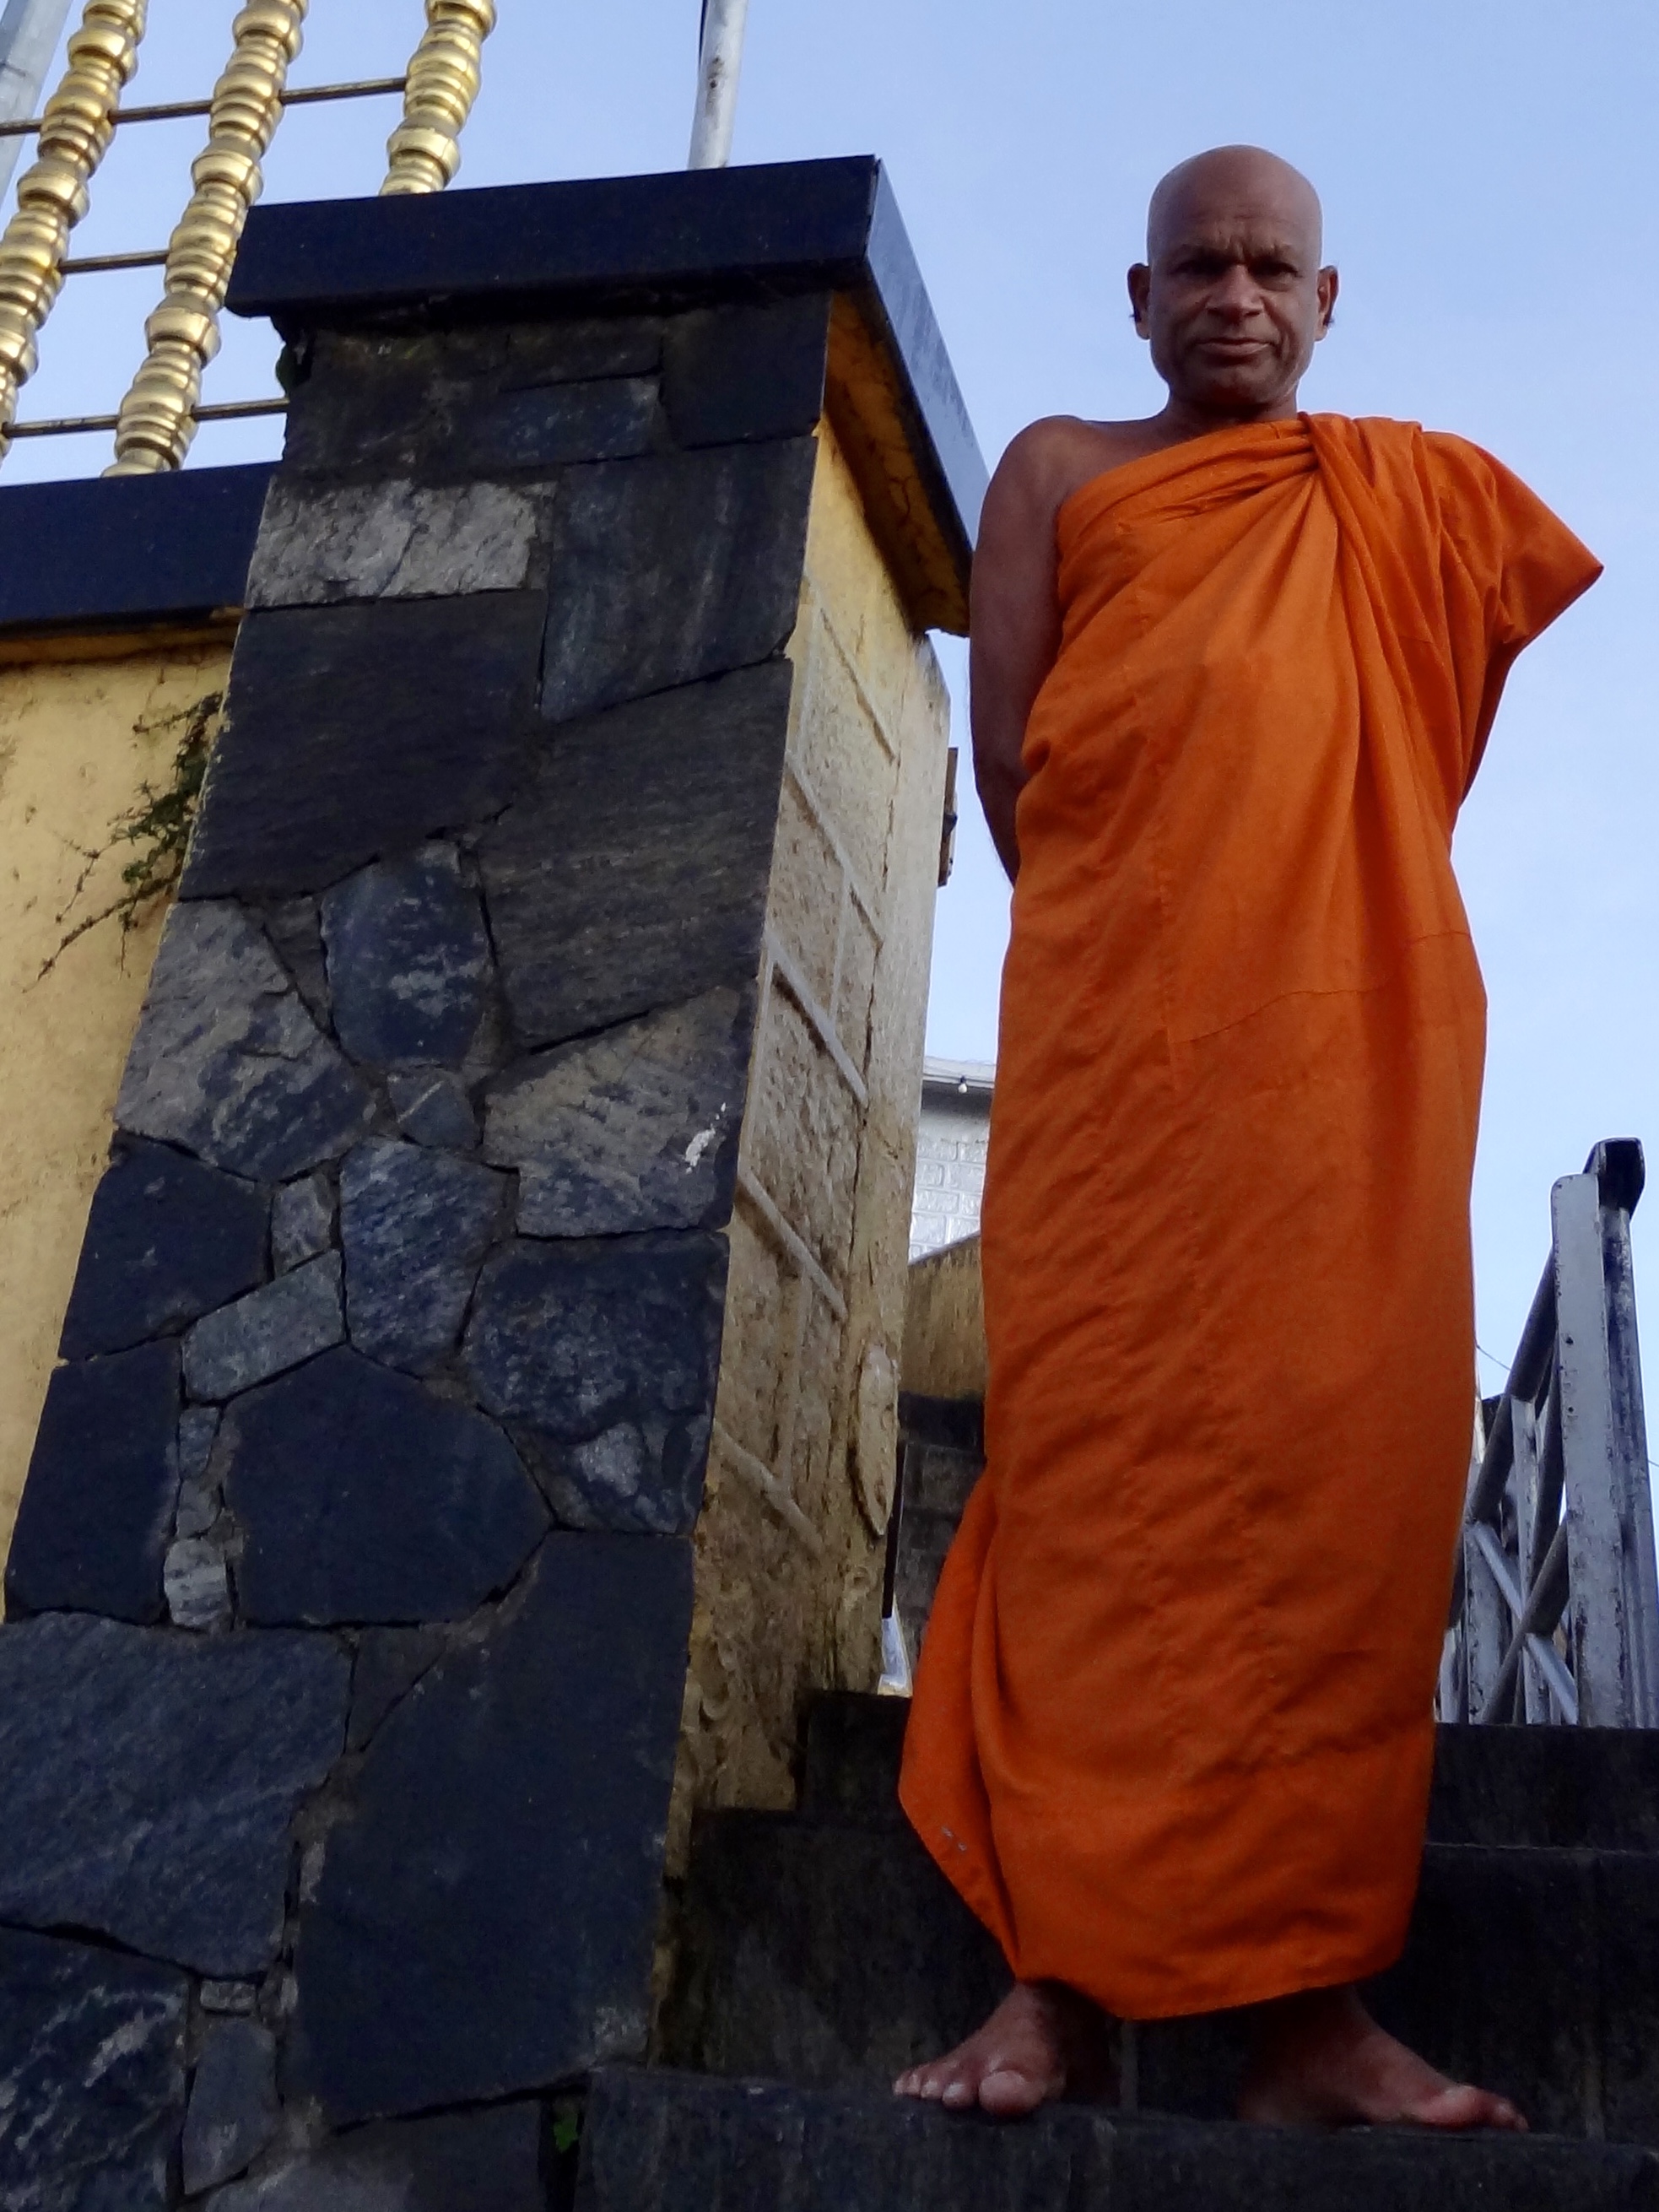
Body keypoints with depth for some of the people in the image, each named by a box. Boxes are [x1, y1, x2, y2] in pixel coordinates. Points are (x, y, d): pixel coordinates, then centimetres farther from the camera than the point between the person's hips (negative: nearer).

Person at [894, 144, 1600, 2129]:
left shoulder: (1427, 494, 23)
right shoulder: (1060, 473, 20)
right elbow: (1005, 754, 9)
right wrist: (1152, 919, 0)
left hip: (1360, 1047, 2)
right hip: (1116, 1034, -1)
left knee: (1345, 1477, -8)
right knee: (1098, 1465, -10)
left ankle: (1311, 2003, -6)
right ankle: (1061, 1979, -10)